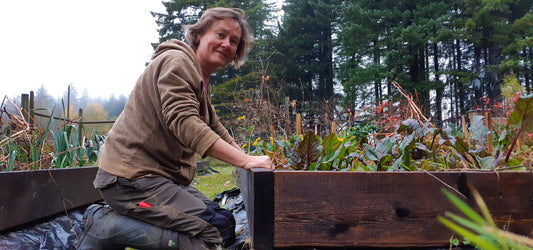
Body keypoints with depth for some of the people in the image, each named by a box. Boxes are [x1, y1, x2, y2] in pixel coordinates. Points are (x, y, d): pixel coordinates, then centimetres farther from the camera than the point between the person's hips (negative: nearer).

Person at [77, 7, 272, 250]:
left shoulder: (201, 80, 21)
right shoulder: (176, 61, -12)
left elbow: (215, 128, 24)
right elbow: (183, 122, -26)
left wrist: (249, 159, 13)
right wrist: (244, 160, -30)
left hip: (162, 176, 10)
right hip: (131, 177, -10)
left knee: (225, 222, 6)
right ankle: (108, 229, -10)